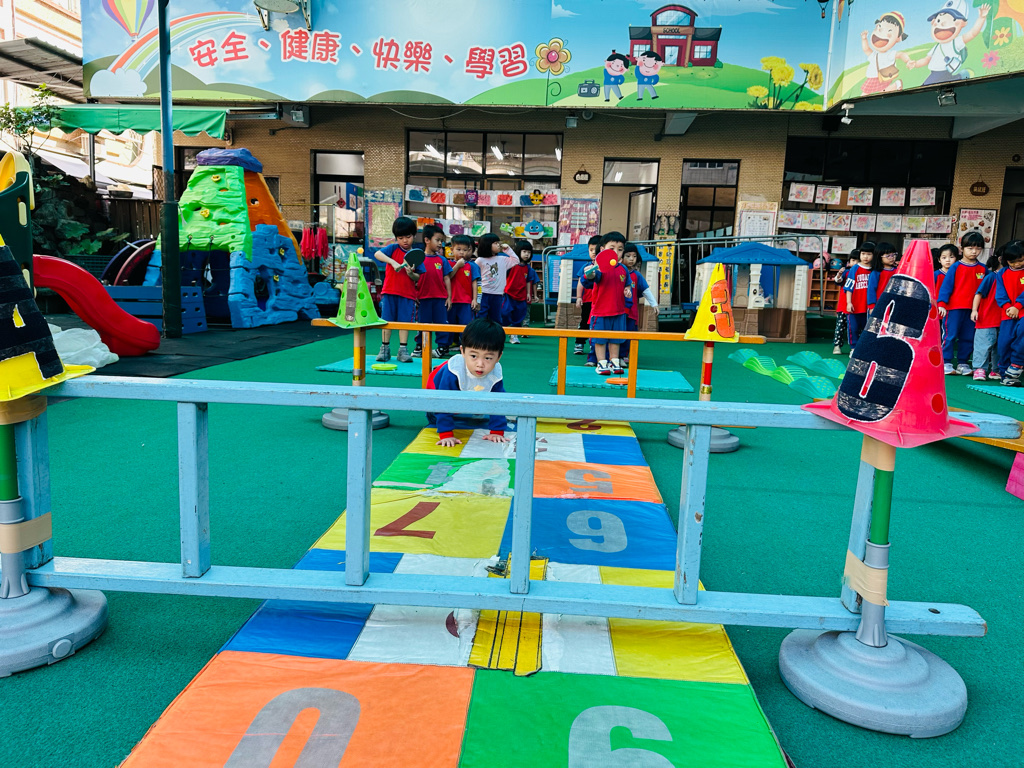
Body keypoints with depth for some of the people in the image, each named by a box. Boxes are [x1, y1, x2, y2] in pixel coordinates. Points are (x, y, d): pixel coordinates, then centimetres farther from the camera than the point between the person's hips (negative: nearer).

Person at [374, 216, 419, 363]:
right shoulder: (393, 248, 0)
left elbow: (418, 278, 5)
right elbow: (377, 254, -18)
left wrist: (411, 274, -16)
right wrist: (393, 262, -29)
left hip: (408, 294, 1)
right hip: (389, 291, -1)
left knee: (405, 321, 3)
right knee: (387, 320, 4)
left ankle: (403, 350, 9)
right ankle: (385, 349, 12)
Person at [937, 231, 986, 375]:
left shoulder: (982, 269, 8)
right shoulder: (956, 267, -2)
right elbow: (946, 285, -4)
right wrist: (942, 303, -13)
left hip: (973, 309, 4)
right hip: (954, 307, -4)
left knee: (968, 338, 8)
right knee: (951, 335, -4)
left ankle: (963, 364, 16)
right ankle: (946, 363, 2)